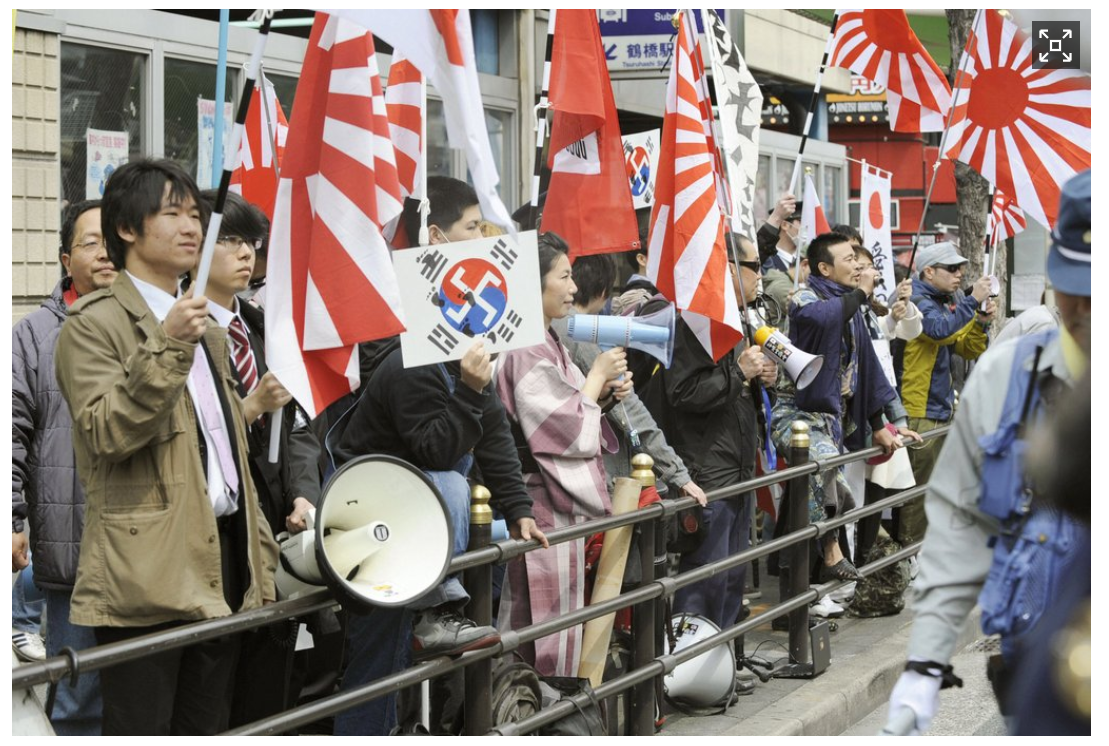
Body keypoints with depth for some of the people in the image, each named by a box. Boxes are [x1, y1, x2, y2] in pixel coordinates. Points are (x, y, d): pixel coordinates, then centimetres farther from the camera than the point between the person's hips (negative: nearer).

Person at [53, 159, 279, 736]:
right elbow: (107, 434, -17)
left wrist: (259, 551, 17)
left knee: (206, 728, 10)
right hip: (148, 573, -8)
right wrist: (166, 348, -24)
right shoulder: (95, 324, -4)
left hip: (221, 559, 8)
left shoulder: (208, 332, 23)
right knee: (142, 729, -7)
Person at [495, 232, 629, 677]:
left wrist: (605, 394, 4)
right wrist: (597, 376, -8)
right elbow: (570, 432, -19)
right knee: (546, 622, -4)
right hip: (544, 505, -10)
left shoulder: (548, 343, 14)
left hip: (564, 503, 10)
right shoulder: (526, 353, -18)